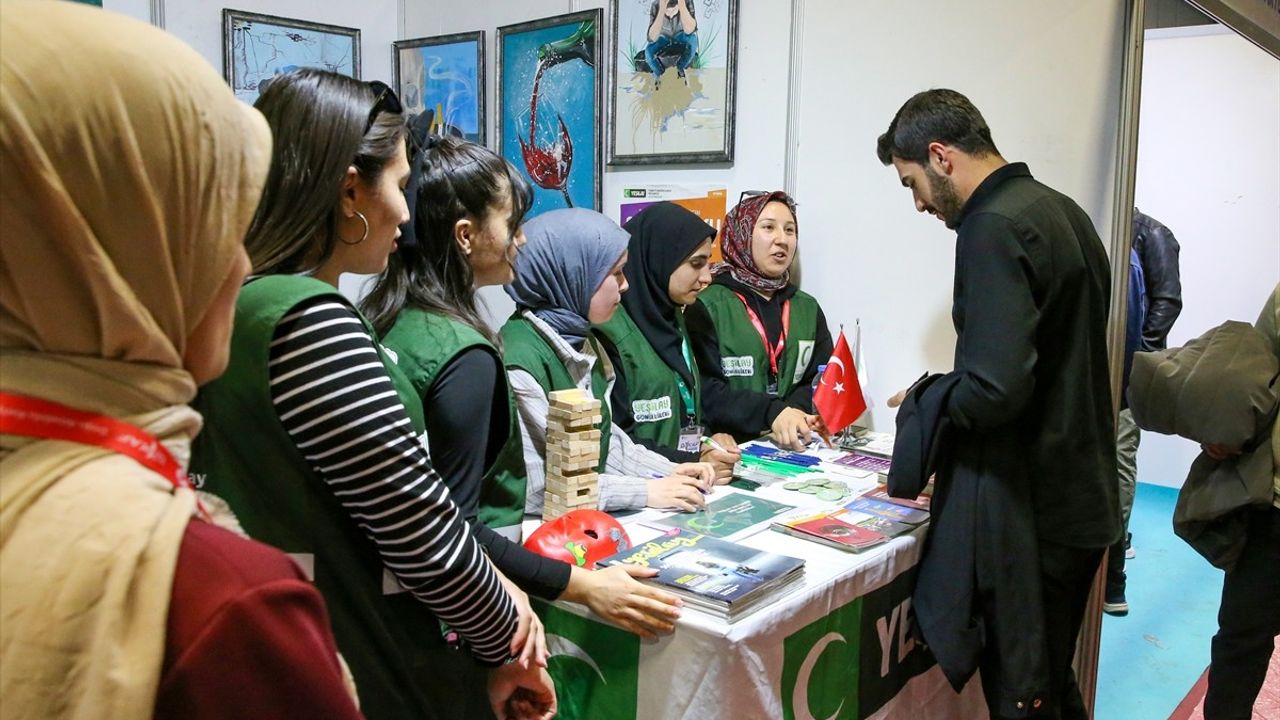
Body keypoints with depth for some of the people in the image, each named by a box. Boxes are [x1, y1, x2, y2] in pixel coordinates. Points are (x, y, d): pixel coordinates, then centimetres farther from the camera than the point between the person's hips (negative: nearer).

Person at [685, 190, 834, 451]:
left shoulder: (808, 308, 15)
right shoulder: (708, 306, -2)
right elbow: (705, 390, -11)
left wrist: (795, 411, -15)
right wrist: (771, 412, -24)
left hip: (794, 447, 3)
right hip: (731, 446, -3)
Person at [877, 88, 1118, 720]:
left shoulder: (993, 227, -18)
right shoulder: (1062, 211, 11)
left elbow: (995, 389, -28)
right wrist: (943, 397, 14)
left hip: (1027, 504, -9)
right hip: (1081, 496, 9)